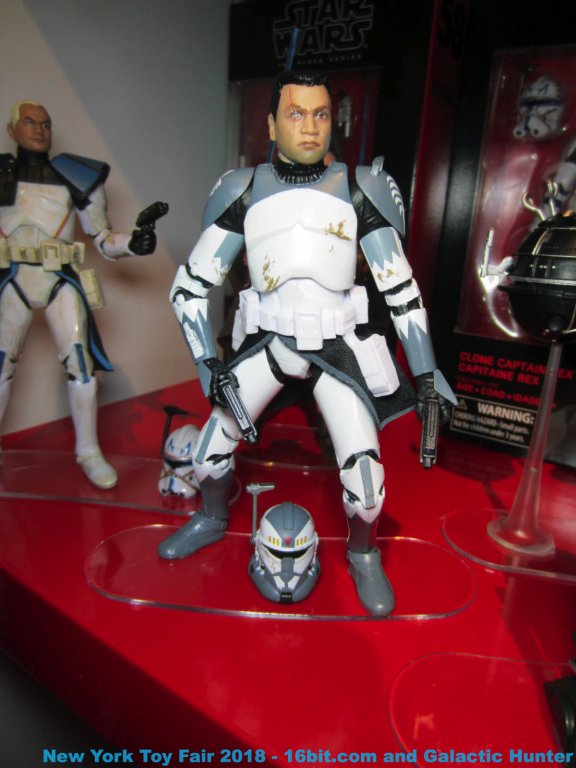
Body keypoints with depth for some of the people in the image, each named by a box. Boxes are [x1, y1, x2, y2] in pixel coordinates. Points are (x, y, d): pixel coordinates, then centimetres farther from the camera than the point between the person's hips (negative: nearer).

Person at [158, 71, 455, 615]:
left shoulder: (358, 191, -2)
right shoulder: (244, 192, -1)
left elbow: (401, 288, 1)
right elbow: (190, 286, 0)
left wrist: (425, 374, -1)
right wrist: (208, 366, -10)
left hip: (336, 347, -1)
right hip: (265, 343, 2)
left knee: (364, 473, -8)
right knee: (212, 444, 7)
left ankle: (363, 557, 26)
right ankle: (211, 520, 42)